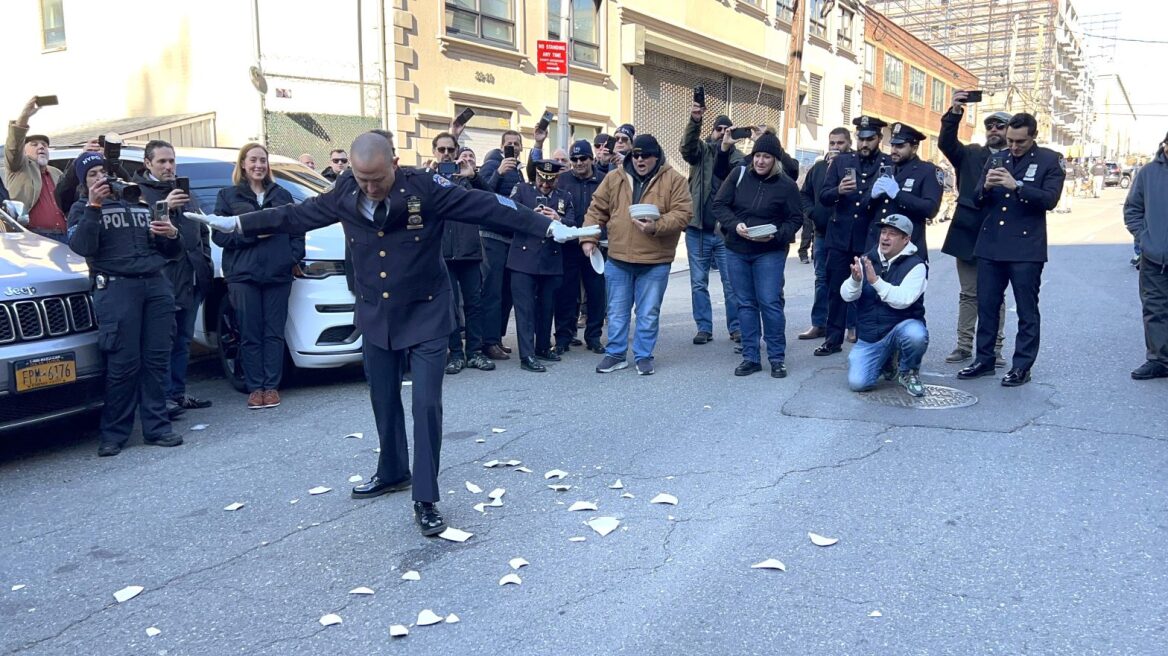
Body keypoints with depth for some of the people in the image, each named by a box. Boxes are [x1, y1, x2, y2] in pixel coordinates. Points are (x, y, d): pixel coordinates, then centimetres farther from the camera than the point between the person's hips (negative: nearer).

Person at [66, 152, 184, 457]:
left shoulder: (140, 203, 25)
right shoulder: (82, 209, 14)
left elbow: (171, 252, 24)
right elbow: (81, 246, -6)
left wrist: (172, 235, 2)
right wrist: (93, 207, -12)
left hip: (156, 284, 4)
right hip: (116, 288, -4)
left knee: (156, 360, -1)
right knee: (123, 364, -9)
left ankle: (157, 427, 4)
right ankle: (114, 434, 0)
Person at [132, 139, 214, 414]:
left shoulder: (185, 193, 22)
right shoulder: (139, 192, -2)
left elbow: (202, 232, 26)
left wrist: (206, 264, 17)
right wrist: (163, 208, -26)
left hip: (190, 279, 7)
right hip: (162, 279, -7)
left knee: (183, 341, 12)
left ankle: (178, 393, 20)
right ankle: (163, 397, -4)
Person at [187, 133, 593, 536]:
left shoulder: (425, 188, -18)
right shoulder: (345, 195, -4)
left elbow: (488, 207, -20)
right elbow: (296, 215, 9)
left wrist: (549, 227, -25)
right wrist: (236, 224, 14)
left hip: (426, 314, -4)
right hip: (376, 316, 5)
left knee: (426, 404, -7)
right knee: (384, 400, 16)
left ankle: (425, 500, 2)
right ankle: (392, 473, 37)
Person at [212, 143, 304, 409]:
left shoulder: (281, 195, 16)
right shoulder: (228, 195, 9)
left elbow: (296, 229, 13)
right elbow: (219, 235, 1)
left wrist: (295, 256, -4)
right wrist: (250, 232, -13)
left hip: (278, 274, 2)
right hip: (243, 275, -1)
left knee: (274, 333, 2)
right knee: (250, 334, 0)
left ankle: (271, 386, 8)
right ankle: (255, 388, 7)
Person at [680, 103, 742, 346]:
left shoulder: (736, 156, 6)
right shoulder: (701, 151, 5)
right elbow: (687, 146, -18)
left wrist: (726, 148, -26)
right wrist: (694, 121, -37)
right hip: (698, 229, 1)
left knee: (732, 283, 3)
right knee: (699, 282, 6)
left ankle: (735, 327, 14)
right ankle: (704, 327, 15)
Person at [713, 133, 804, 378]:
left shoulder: (787, 185, -6)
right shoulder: (739, 175, -1)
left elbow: (796, 219, -2)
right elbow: (719, 205, 0)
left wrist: (776, 235, -19)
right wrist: (734, 225, -17)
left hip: (770, 252, -3)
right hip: (737, 250, 3)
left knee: (770, 303, -5)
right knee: (745, 303, 8)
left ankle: (777, 358, 8)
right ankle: (750, 357, 16)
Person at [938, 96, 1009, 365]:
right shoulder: (970, 154, 9)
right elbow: (945, 142, -8)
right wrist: (955, 112, -20)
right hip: (967, 233, 2)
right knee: (968, 293, 9)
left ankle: (994, 348, 11)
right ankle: (964, 345, 15)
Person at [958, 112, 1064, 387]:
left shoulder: (1049, 160, 1)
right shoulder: (996, 160, 13)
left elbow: (1050, 199, -11)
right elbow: (979, 201, 12)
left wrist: (1016, 186, -22)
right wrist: (986, 186, -10)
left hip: (1026, 248, -4)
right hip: (991, 246, 4)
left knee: (1027, 310, 2)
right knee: (986, 305, 9)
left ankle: (1022, 366, 10)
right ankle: (984, 359, 19)